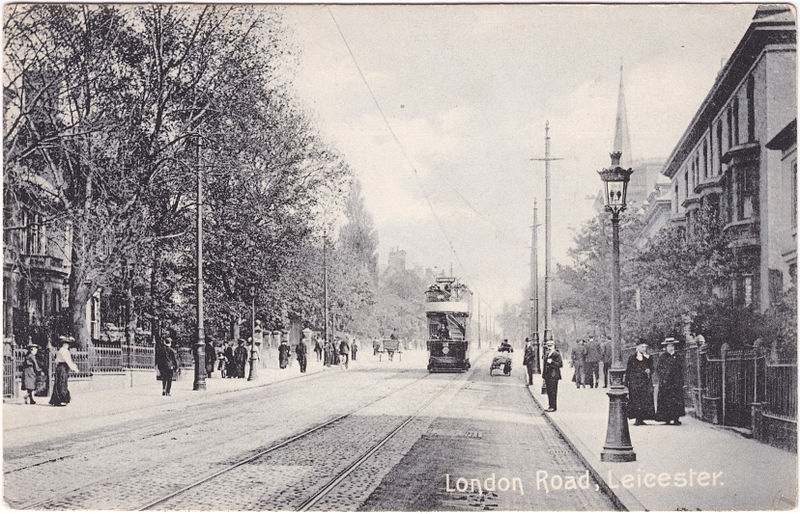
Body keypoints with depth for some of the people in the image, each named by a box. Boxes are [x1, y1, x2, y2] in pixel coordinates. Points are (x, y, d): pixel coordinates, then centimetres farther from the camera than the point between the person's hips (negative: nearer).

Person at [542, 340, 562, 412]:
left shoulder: (557, 354, -6)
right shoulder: (547, 354, 18)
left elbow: (560, 364, -14)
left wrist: (552, 362, -25)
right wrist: (543, 375, 20)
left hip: (553, 376, -8)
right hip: (547, 375, 8)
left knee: (553, 391, -8)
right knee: (549, 391, 10)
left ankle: (553, 407, -5)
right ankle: (550, 406, 17)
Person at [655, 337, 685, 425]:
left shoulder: (677, 357, 11)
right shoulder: (663, 357, 0)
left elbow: (680, 370, 15)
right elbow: (658, 369, 1)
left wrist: (681, 381, 9)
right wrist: (662, 378, -8)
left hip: (676, 383, 3)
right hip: (665, 383, -3)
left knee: (677, 401, -1)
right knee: (666, 401, -3)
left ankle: (676, 418, 3)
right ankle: (667, 419, 3)